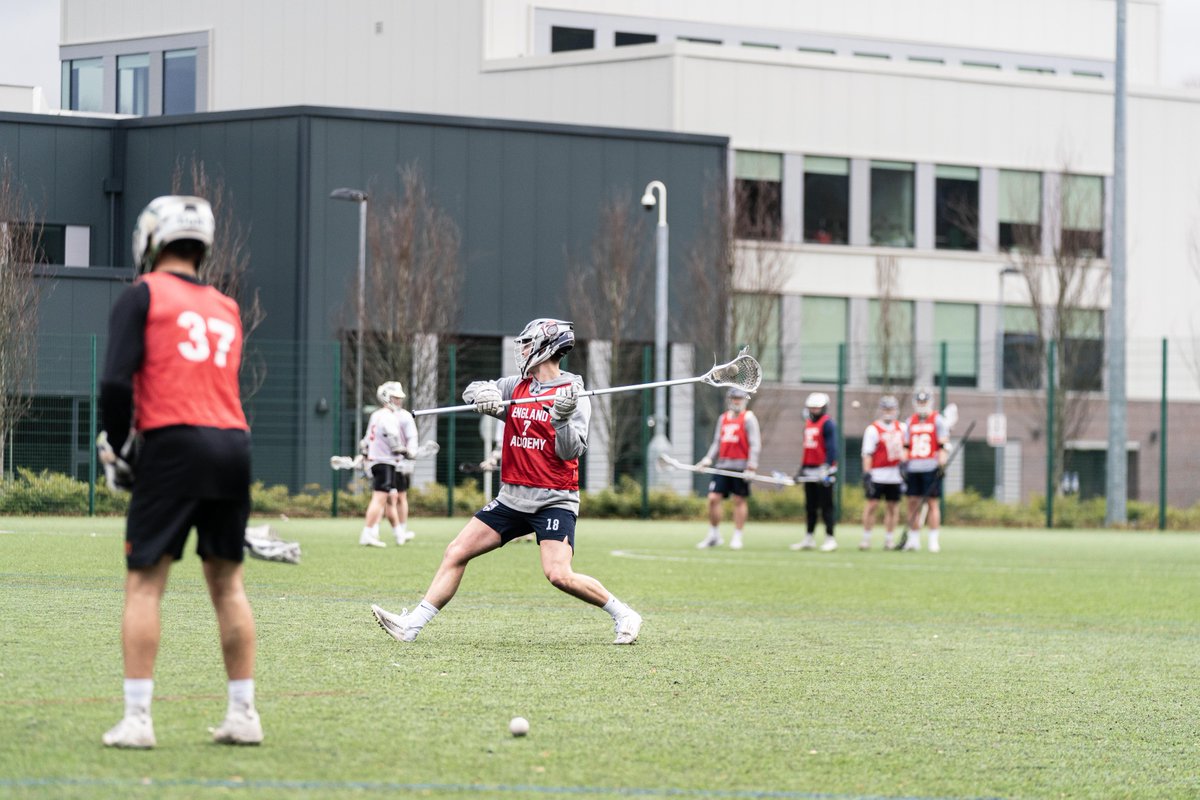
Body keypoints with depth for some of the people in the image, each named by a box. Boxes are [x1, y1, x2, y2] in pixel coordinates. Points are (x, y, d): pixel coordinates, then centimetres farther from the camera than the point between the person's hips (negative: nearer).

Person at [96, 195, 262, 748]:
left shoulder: (144, 295, 3)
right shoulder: (226, 309, 20)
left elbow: (116, 382, -8)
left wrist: (119, 449, 5)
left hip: (173, 443, -5)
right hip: (233, 443, 5)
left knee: (144, 582, -1)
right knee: (227, 581, 13)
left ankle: (136, 719, -6)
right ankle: (243, 715, 13)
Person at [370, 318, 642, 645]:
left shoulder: (573, 395, -7)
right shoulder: (516, 387, 11)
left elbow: (570, 452, -12)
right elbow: (473, 391, 7)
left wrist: (563, 418, -28)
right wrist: (484, 394, -15)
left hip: (554, 500, -6)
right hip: (512, 497, 6)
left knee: (559, 574, -21)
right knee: (456, 553, -1)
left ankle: (623, 614, -3)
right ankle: (411, 624, 1)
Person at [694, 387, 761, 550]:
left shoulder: (748, 418, -1)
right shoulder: (723, 418, 15)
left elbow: (755, 443, -7)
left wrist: (752, 465, -15)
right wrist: (708, 459, 4)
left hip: (741, 466, -5)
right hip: (723, 466, 5)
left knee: (739, 500, 1)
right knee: (713, 498, -2)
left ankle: (737, 537, 8)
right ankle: (714, 535, 8)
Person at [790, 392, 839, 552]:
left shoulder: (828, 424, -10)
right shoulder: (808, 424, 16)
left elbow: (831, 448, -17)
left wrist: (828, 468, -24)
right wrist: (802, 468, 21)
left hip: (822, 470, -8)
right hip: (809, 471, 8)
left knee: (826, 507, -5)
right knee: (810, 507, 11)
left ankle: (830, 538, -1)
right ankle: (808, 538, 16)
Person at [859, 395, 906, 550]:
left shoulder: (900, 428, 11)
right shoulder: (873, 430, -7)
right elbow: (867, 454, -10)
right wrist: (866, 474, -15)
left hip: (895, 475, 5)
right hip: (878, 475, -5)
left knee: (893, 507, 7)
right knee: (872, 504, -5)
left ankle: (889, 539, 14)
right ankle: (866, 538, 2)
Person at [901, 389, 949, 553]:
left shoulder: (938, 420, 0)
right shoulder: (911, 421, 15)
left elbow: (942, 445, -4)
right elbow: (906, 446, 16)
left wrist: (942, 465, -12)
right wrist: (903, 463, 6)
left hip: (931, 467, -5)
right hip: (913, 468, 5)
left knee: (932, 502, -4)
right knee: (913, 502, 3)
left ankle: (934, 539, -2)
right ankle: (913, 538, 8)